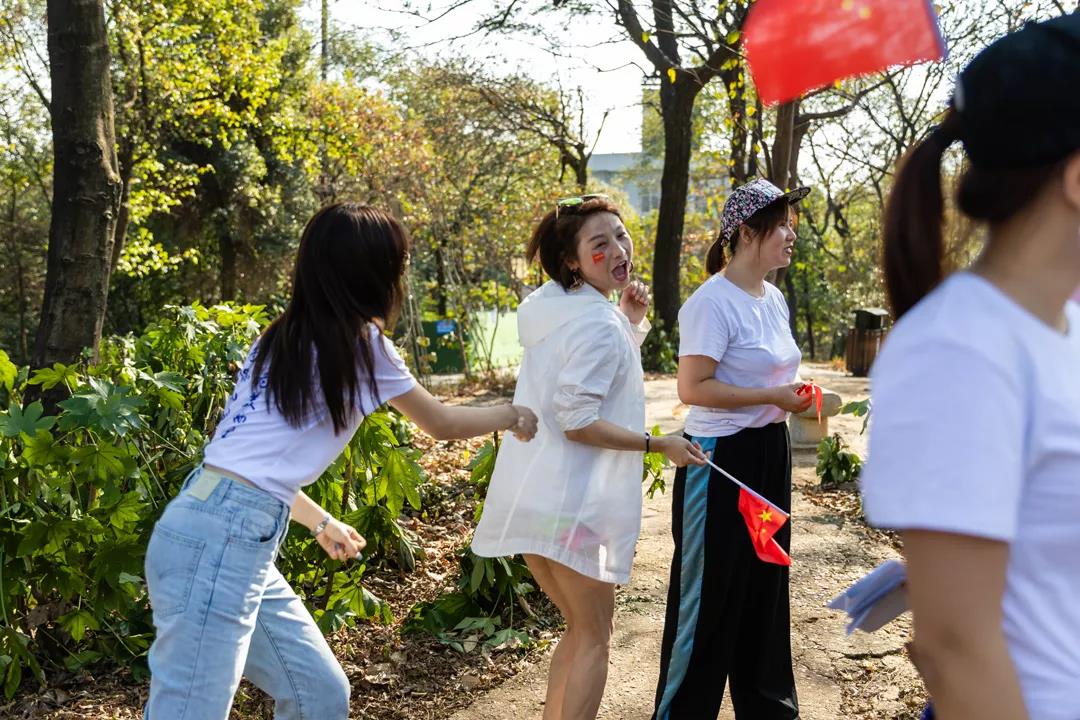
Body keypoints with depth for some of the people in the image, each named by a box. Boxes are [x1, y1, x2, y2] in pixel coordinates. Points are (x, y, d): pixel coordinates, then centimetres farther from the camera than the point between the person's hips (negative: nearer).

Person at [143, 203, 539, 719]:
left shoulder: (287, 339, 19)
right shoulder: (361, 343, -4)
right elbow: (441, 424, 10)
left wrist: (321, 522, 36)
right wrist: (513, 415, 28)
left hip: (238, 541, 9)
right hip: (219, 541, -9)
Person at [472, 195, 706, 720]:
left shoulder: (542, 305, 11)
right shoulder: (600, 325, -16)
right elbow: (578, 421, -22)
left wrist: (631, 322, 10)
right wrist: (661, 445, -14)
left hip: (528, 495, 9)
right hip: (572, 502, -9)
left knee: (580, 629, 22)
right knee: (594, 638, 6)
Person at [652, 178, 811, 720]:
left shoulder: (774, 299, 9)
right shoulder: (713, 303, -18)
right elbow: (692, 388, -23)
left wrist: (793, 394, 4)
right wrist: (771, 397, -21)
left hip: (770, 454, 9)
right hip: (722, 458, -8)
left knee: (765, 584, 18)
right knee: (712, 593, 2)